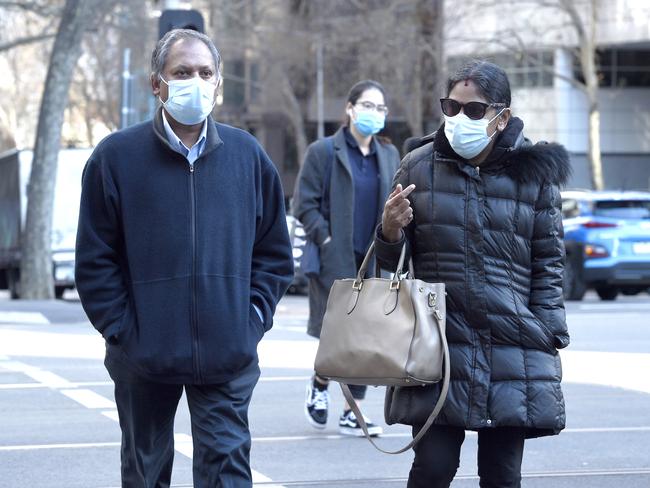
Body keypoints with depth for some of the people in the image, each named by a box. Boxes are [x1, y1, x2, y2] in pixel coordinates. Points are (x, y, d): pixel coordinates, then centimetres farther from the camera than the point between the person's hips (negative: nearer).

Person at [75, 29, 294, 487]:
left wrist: (253, 319, 1)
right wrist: (122, 329, -7)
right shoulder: (116, 157, -2)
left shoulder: (247, 155, 5)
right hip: (143, 358, 0)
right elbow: (95, 260, -1)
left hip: (227, 359, 1)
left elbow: (275, 253, 11)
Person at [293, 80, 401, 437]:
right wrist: (325, 240, -13)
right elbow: (304, 204, -4)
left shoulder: (389, 156, 13)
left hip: (375, 262, 5)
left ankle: (353, 413, 10)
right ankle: (319, 386, 22)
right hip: (335, 261, -5)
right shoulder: (323, 152, -2)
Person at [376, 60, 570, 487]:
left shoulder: (534, 175, 4)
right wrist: (390, 231, -10)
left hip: (514, 353, 0)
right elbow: (393, 261, 13)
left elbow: (549, 264, 9)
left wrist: (548, 340, 2)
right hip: (440, 346, 0)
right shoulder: (419, 168, 6)